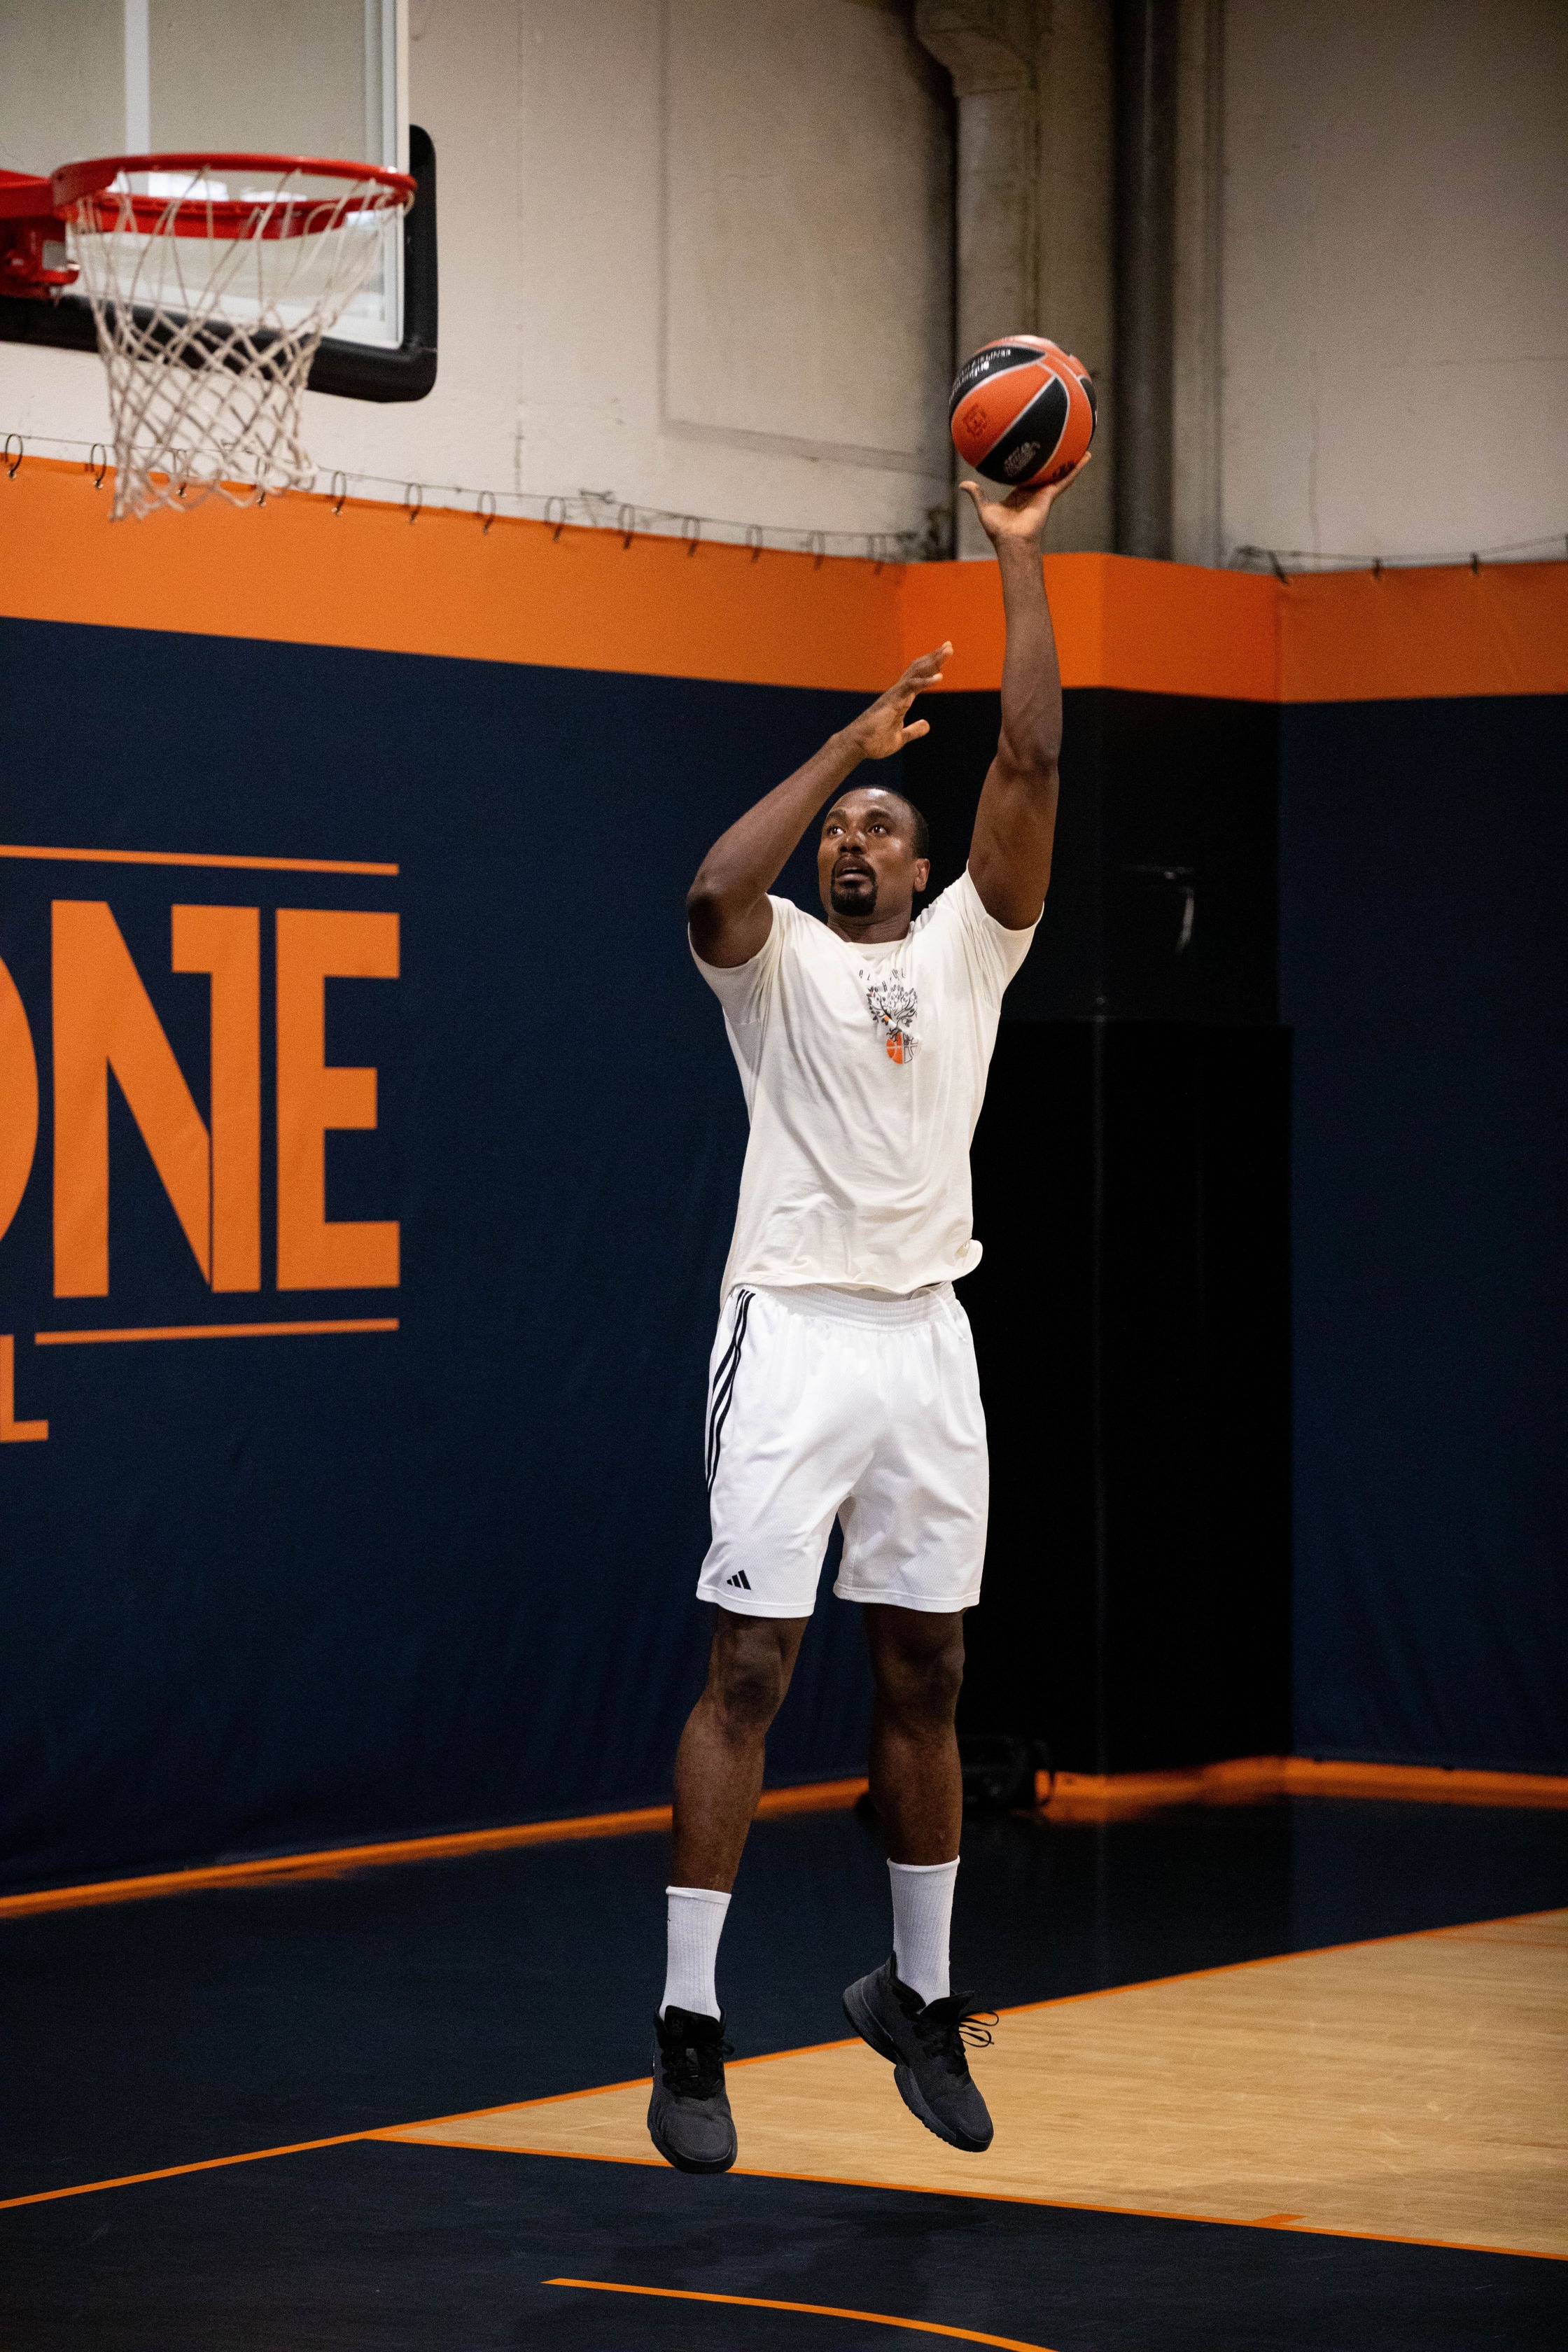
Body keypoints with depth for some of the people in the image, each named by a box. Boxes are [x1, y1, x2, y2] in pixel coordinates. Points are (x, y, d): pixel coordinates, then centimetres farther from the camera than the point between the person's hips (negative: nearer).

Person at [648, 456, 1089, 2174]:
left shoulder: (967, 947, 13)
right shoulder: (778, 957, 6)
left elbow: (1031, 763, 2)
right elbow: (714, 887, -18)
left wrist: (1021, 556, -1)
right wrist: (851, 738, -10)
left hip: (927, 1339, 3)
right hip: (794, 1334, -3)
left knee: (923, 1679, 9)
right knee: (748, 1674, -6)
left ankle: (919, 1996, 23)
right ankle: (689, 2030, -4)